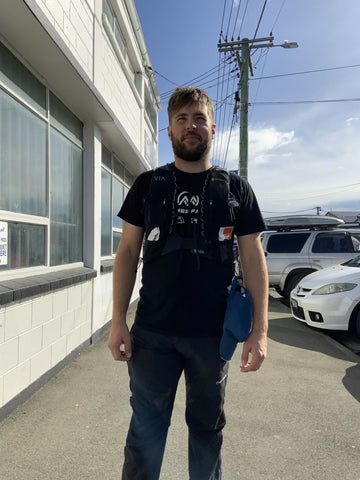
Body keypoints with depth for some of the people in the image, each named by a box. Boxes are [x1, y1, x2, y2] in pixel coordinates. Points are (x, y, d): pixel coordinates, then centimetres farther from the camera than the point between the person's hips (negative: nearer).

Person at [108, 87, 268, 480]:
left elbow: (253, 258, 2)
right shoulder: (148, 185, 4)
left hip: (213, 335, 1)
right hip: (152, 333, 0)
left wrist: (260, 329, -4)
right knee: (145, 432, 11)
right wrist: (118, 320, -3)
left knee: (208, 429, 18)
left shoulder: (235, 189, 3)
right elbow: (128, 252, 3)